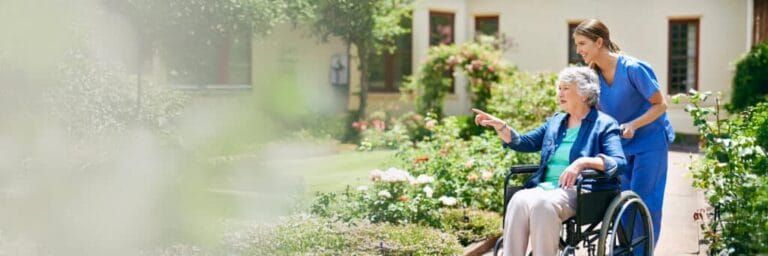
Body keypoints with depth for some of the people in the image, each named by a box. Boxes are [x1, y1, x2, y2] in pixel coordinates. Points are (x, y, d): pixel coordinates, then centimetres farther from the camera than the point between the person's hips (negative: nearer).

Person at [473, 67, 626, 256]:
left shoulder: (604, 124, 6)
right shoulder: (555, 121, 25)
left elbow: (619, 163, -8)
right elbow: (524, 143, 26)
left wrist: (583, 162, -25)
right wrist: (499, 125, 9)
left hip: (580, 191, -5)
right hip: (546, 187, 5)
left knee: (543, 204, -36)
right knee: (519, 200, -29)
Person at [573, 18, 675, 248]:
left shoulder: (633, 68, -24)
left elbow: (660, 105, -17)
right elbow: (598, 112, 6)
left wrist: (633, 125, -29)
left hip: (650, 142, -6)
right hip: (621, 145, 6)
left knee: (643, 203, -5)